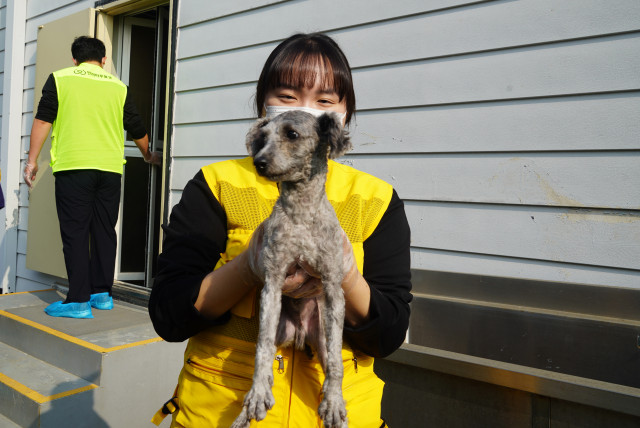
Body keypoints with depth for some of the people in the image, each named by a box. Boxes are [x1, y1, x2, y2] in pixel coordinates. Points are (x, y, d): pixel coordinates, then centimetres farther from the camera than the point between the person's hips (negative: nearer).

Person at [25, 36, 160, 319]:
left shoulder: (60, 78, 6)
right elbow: (138, 131, 18)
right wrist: (148, 155, 34)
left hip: (73, 167, -3)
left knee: (75, 234, -1)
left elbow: (43, 120, 0)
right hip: (110, 168, 3)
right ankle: (102, 293, 15)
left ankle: (78, 301, -2)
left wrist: (32, 160, 4)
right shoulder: (118, 87, 13)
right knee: (104, 232, 10)